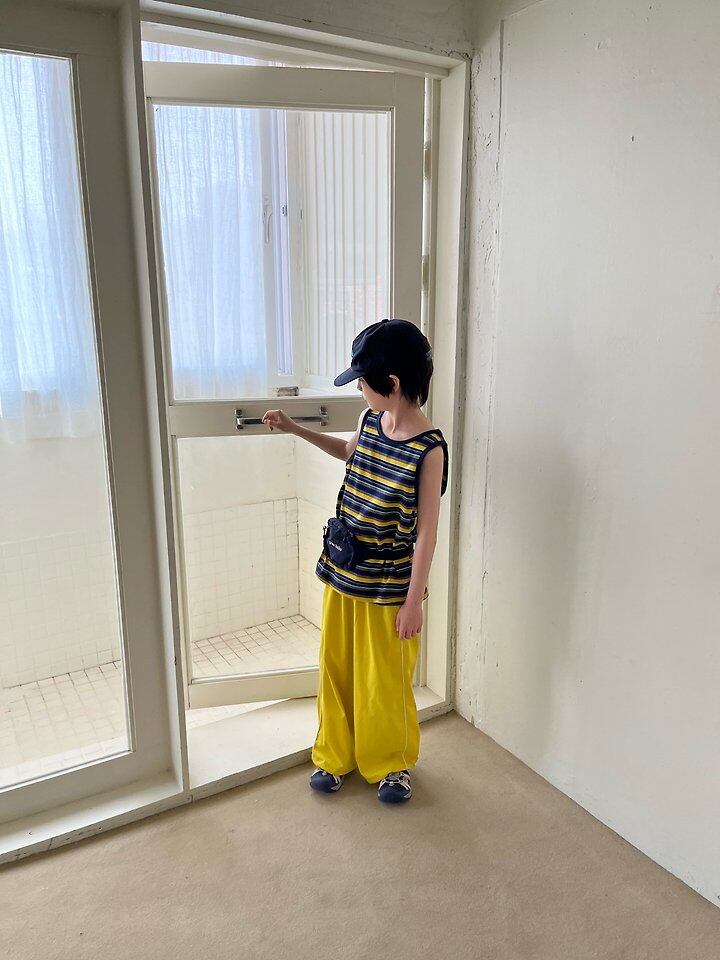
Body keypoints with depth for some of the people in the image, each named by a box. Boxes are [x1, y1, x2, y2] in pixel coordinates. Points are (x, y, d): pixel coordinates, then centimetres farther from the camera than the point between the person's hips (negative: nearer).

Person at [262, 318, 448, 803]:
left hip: (388, 588, -6)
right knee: (336, 670, 19)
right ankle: (335, 755, 40)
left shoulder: (428, 449, -21)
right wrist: (295, 429, 18)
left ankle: (393, 763, 38)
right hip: (342, 575, 6)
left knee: (386, 681, 12)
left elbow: (426, 532, -17)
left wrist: (414, 600, -14)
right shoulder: (369, 421, -2)